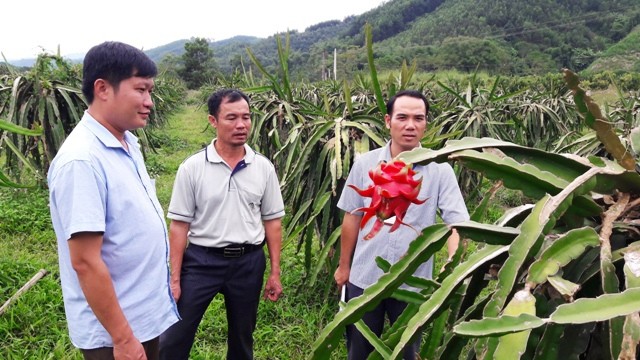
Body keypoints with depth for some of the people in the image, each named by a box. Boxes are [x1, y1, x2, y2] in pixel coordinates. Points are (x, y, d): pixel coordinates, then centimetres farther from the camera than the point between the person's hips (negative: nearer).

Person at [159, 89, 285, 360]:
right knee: (174, 338, 3)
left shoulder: (264, 168, -1)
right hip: (202, 260, -2)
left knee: (242, 337, 19)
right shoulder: (192, 167, -8)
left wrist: (275, 273, 3)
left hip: (248, 262, 2)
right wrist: (175, 279, -6)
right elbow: (179, 226, -5)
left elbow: (272, 223, 4)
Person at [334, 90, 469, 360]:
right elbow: (352, 218, 3)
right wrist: (344, 266, 8)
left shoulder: (440, 170, -9)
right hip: (364, 278, 1)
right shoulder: (364, 164, -5)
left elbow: (456, 221, -13)